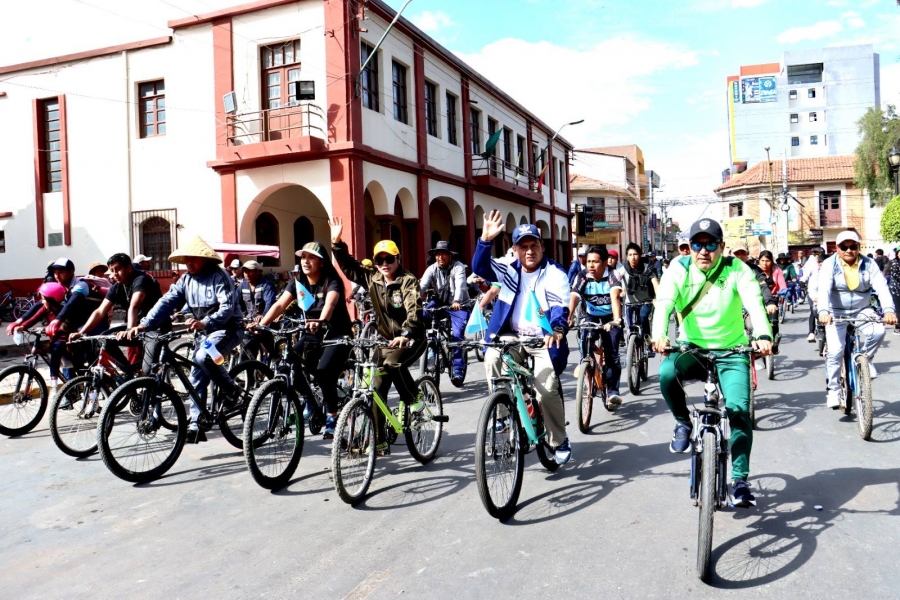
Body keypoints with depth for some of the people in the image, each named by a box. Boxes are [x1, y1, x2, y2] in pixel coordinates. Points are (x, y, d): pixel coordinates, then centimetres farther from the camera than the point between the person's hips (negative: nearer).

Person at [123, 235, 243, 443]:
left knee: (203, 356, -33)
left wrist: (204, 323, -41)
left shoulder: (218, 276, -15)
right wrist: (143, 324, -19)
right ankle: (196, 426, 11)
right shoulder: (186, 279, 5)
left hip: (227, 328, -7)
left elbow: (227, 308, -25)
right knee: (196, 377, 3)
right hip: (205, 332, 7)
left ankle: (231, 389, -10)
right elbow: (167, 302, -5)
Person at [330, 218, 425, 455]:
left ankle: (413, 399, -8)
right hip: (386, 339, 6)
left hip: (411, 339, -6)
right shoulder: (372, 278, 1)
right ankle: (378, 442, 8)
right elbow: (348, 266, 4)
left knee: (392, 363, -35)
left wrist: (405, 333, -45)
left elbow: (414, 310, -29)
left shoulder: (408, 281, -15)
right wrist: (337, 242, -11)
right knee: (376, 389, -1)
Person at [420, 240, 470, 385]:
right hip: (439, 303, 4)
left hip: (459, 306, -4)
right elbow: (422, 286, -20)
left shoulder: (458, 267, -15)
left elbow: (460, 284, -33)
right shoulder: (432, 269, -6)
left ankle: (457, 369, -8)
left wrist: (456, 301, -52)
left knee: (457, 335, -19)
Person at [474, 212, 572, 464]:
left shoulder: (554, 272, -4)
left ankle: (559, 441, 11)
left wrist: (558, 329, -41)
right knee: (492, 358, -28)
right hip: (511, 336, 3)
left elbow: (560, 304, -19)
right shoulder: (509, 269, 6)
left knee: (546, 391, -15)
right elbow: (480, 268, -10)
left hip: (544, 340, -3)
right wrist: (486, 240, -27)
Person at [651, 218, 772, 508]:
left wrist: (763, 336, -43)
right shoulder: (678, 269, -5)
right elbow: (664, 303, -21)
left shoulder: (736, 269, -8)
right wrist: (659, 336, -41)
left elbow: (754, 303, -23)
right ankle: (683, 422, -2)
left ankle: (740, 480, 1)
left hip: (731, 353, 0)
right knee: (667, 372, -32)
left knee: (739, 409, -16)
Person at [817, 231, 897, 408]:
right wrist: (823, 311, -47)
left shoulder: (868, 264, -6)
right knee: (835, 351, -15)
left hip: (862, 311, 2)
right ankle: (833, 389, 3)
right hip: (837, 312, -2)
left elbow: (882, 287, -18)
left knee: (878, 331, -28)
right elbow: (824, 289, -28)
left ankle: (867, 359, 3)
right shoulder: (830, 264, -13)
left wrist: (889, 310, -37)